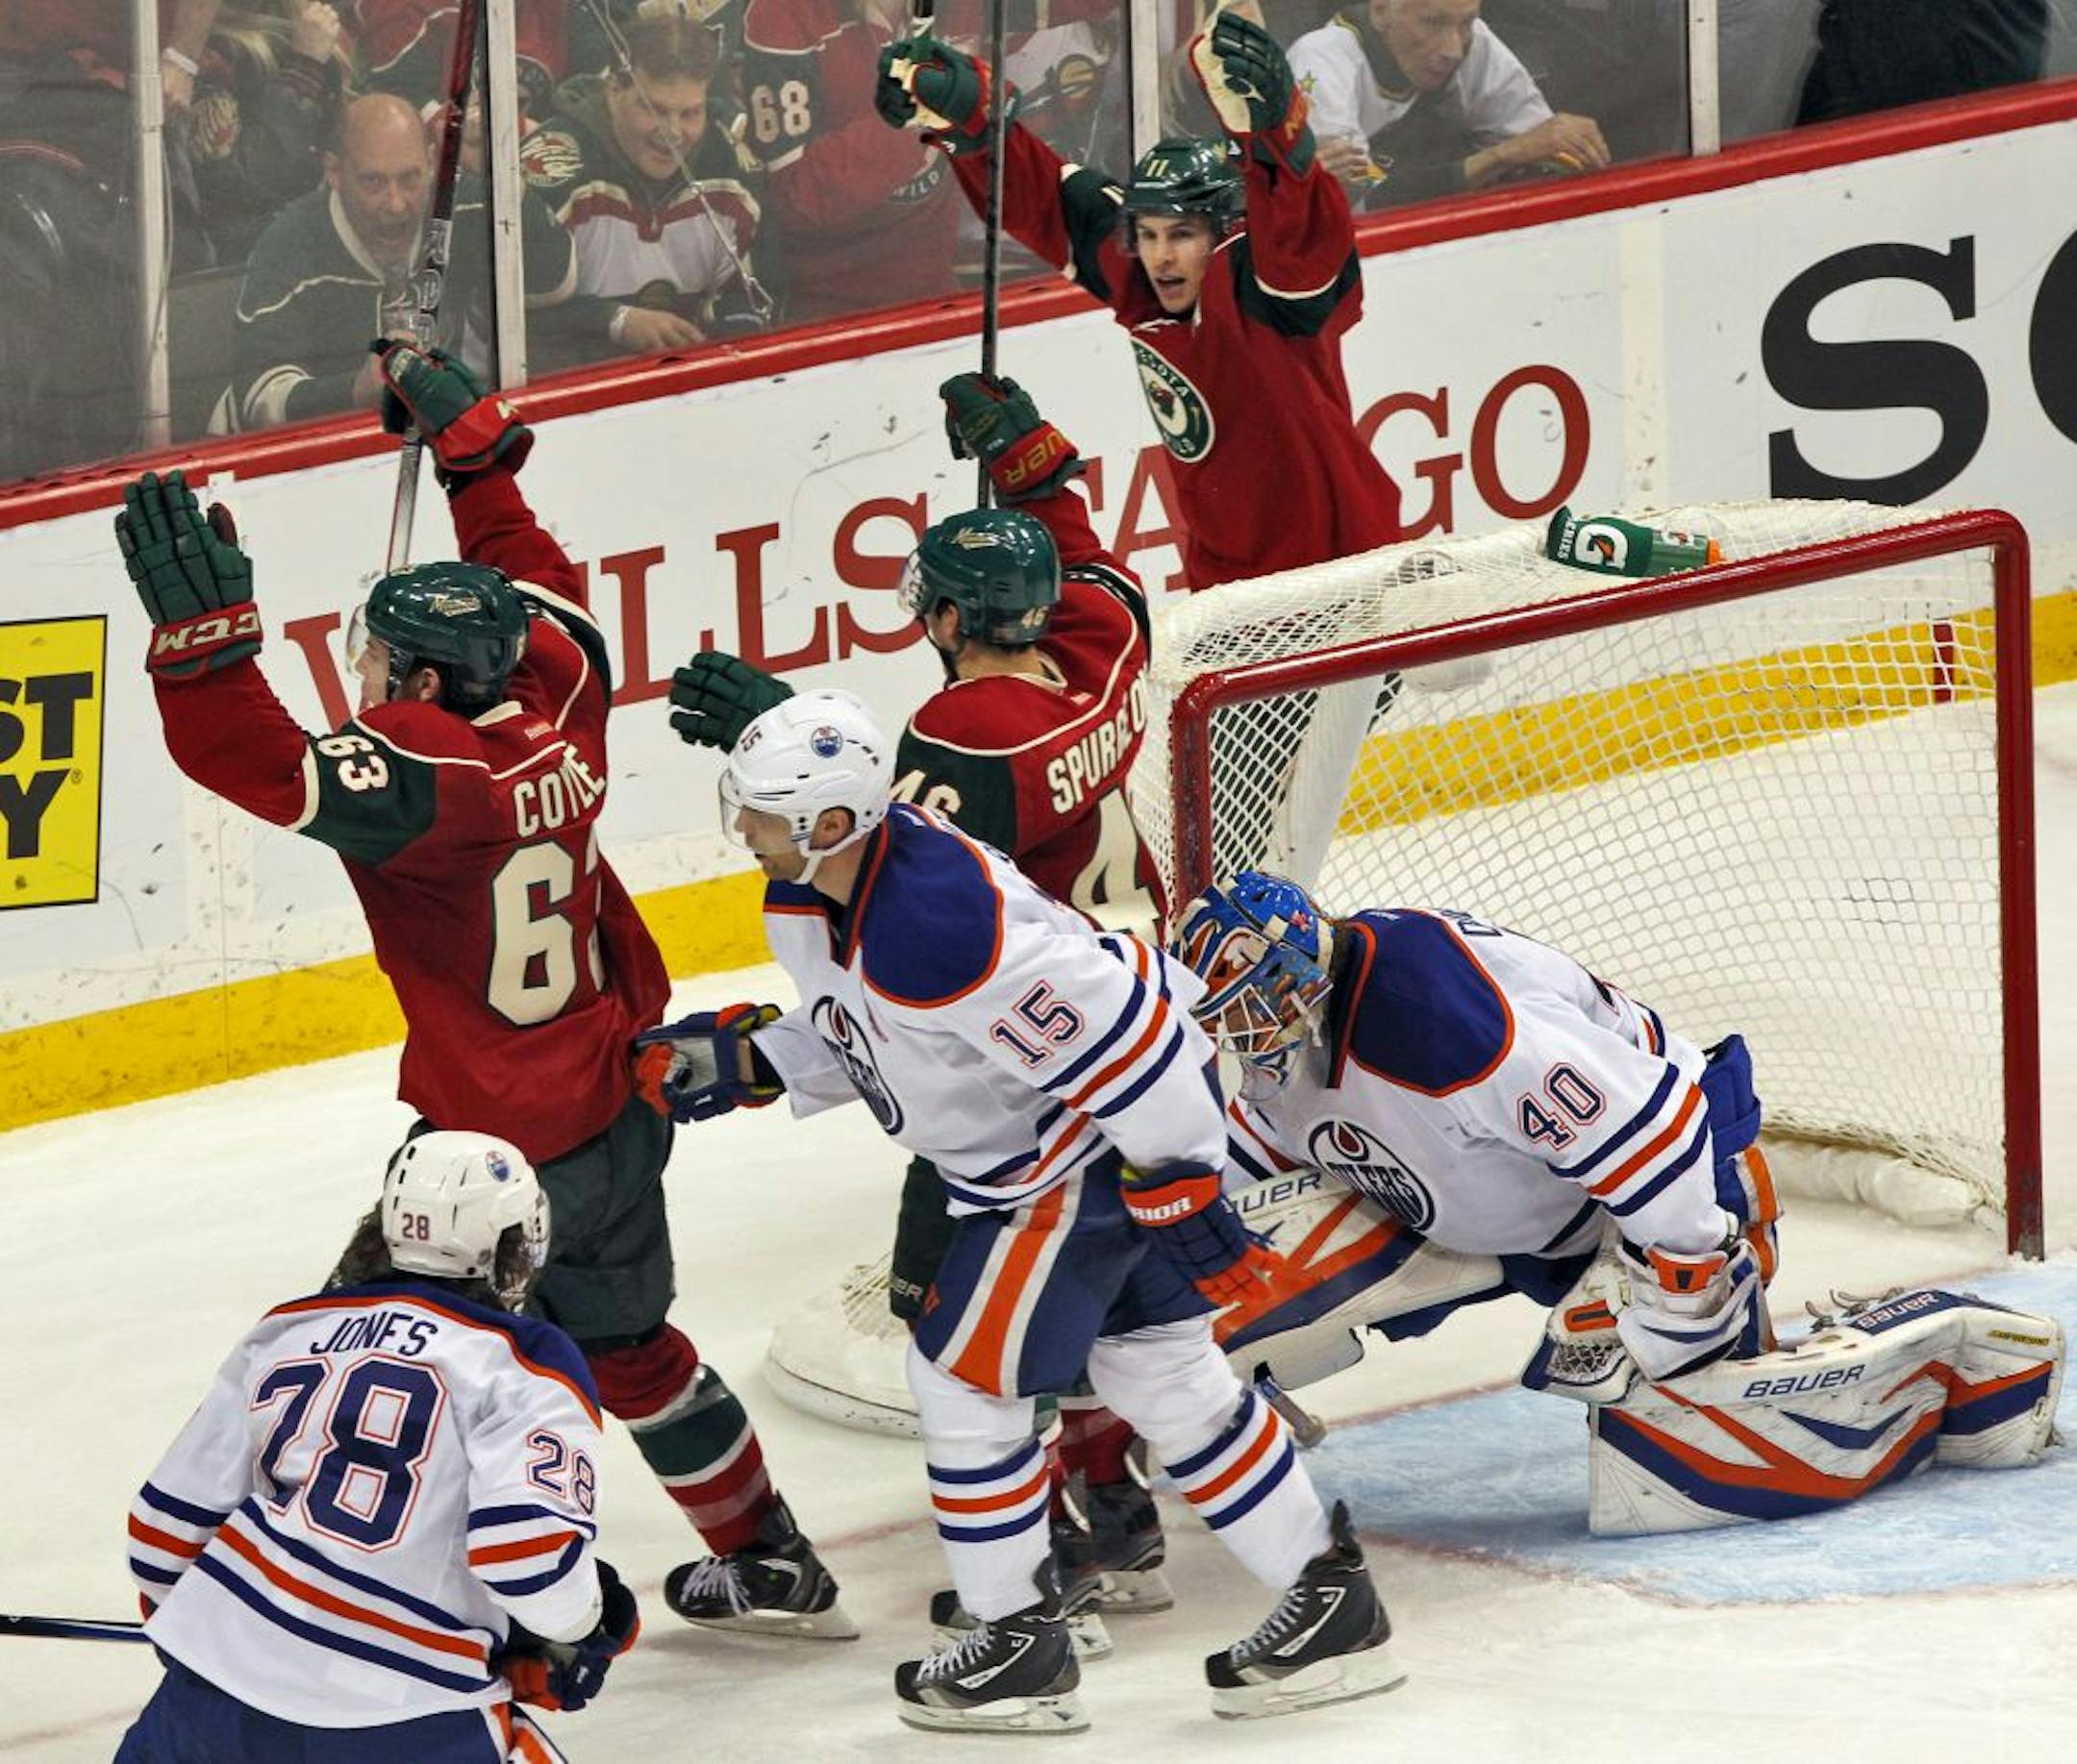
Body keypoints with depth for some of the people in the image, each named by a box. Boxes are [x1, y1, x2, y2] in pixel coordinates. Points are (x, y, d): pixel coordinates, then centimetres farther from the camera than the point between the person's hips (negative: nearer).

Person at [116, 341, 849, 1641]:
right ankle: (777, 1568, 39)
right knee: (625, 1338, 27)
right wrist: (469, 440, 20)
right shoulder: (558, 702, -4)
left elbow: (261, 765, -39)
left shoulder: (424, 776, -26)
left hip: (505, 1144, -9)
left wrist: (205, 626, -46)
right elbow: (535, 579, 16)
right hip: (620, 1101, 9)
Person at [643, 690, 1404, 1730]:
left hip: (1113, 1135, -10)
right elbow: (853, 1033, 16)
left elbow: (1115, 1031, -32)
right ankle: (1330, 1604, 26)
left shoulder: (928, 925, -35)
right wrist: (747, 1059, 1)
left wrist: (1178, 1194, -25)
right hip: (1042, 1139, 10)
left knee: (962, 1375, 0)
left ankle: (1020, 1646, 14)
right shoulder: (806, 894, -3)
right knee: (1160, 1372, 17)